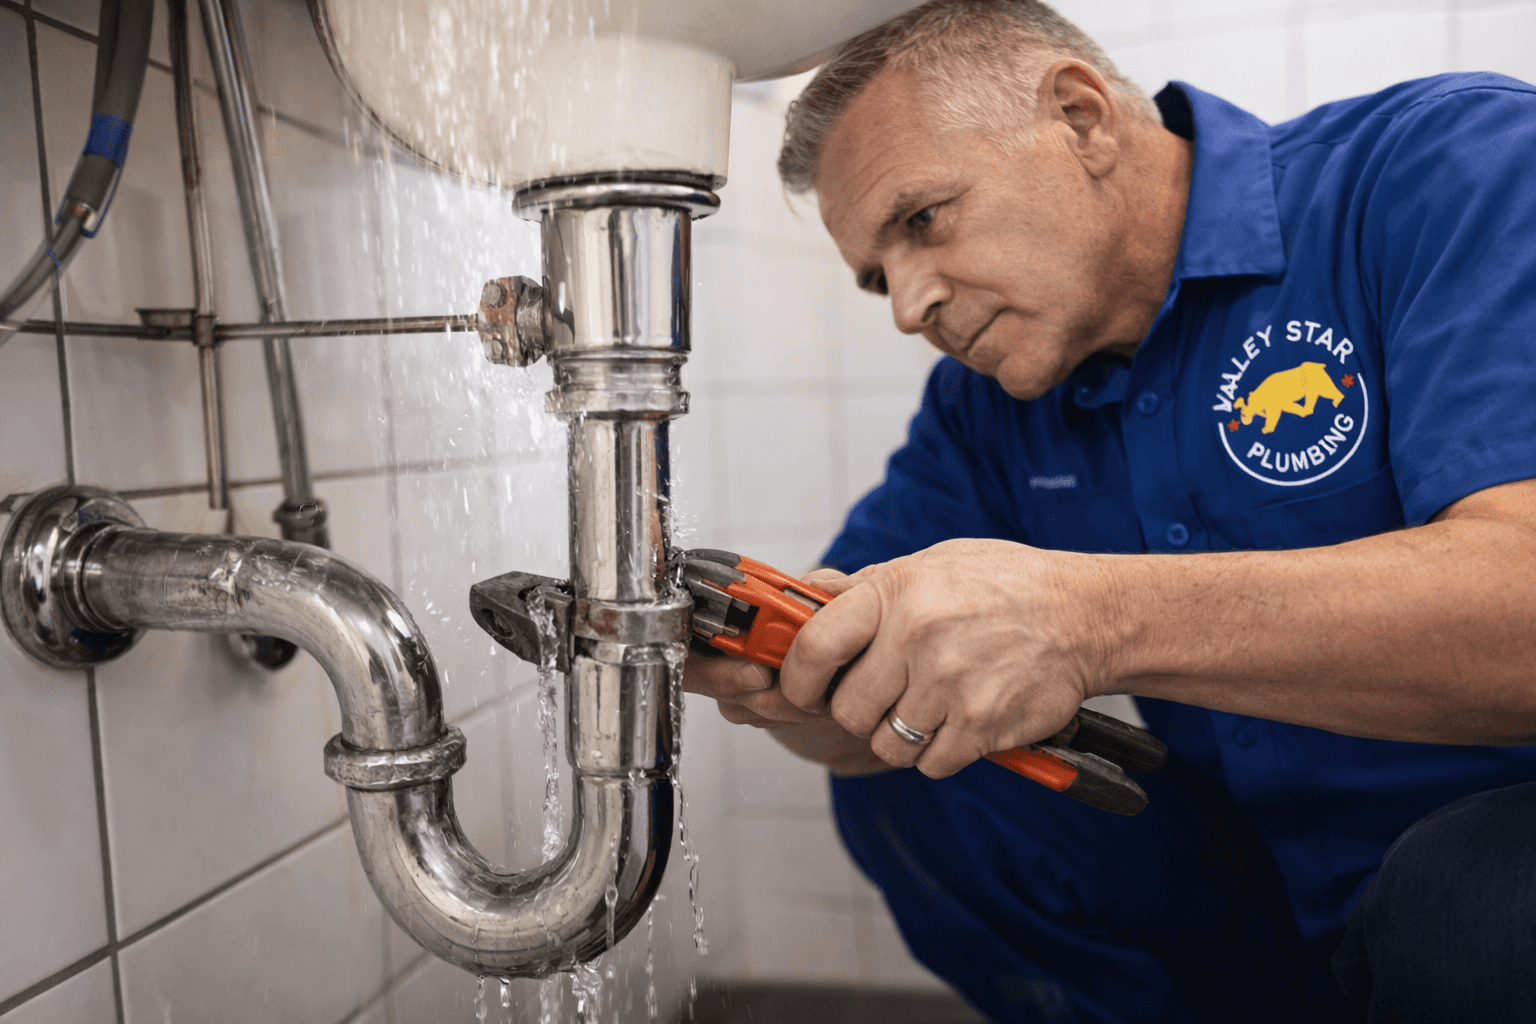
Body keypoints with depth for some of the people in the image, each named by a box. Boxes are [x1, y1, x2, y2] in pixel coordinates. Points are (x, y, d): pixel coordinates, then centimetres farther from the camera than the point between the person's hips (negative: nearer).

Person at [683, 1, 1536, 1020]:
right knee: (903, 795, -8)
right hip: (1279, 879, 5)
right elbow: (871, 731, 3)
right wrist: (789, 669, -19)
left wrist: (1094, 618, -40)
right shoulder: (990, 394, 2)